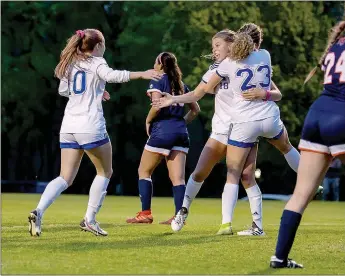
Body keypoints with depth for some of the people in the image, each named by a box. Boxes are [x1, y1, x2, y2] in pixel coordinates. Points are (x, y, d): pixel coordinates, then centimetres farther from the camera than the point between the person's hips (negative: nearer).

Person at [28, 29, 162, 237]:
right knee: (105, 172, 15)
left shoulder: (71, 63, 16)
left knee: (66, 178, 6)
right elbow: (110, 75, -24)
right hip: (90, 127, -6)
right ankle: (89, 219, 9)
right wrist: (141, 74, -26)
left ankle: (38, 212, -18)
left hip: (69, 127, 6)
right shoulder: (96, 62, -3)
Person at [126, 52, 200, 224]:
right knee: (177, 178, 1)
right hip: (181, 132, 6)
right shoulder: (181, 84, 17)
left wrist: (148, 121, -2)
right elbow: (195, 109, 20)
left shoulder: (157, 81, -3)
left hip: (162, 130, -6)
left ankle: (145, 213, 2)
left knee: (144, 171, 8)